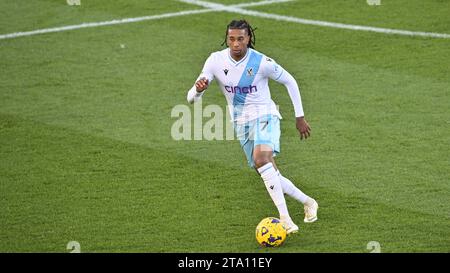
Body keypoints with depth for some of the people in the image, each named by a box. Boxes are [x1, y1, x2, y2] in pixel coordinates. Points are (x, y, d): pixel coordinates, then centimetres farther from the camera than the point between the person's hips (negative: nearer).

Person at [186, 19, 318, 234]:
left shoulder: (262, 62, -16)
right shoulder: (216, 61, -9)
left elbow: (290, 82, 1)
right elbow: (191, 98, -9)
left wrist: (300, 117, 4)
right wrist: (198, 89, -34)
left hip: (264, 116, -4)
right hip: (241, 124, 4)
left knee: (261, 159, -32)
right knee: (269, 175, 4)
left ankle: (285, 218, -33)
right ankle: (307, 202, 28)